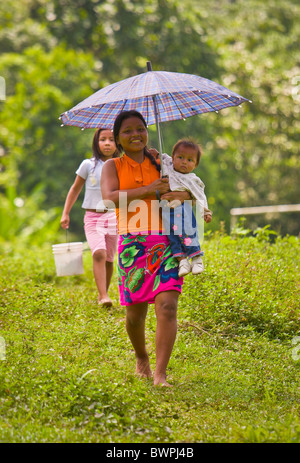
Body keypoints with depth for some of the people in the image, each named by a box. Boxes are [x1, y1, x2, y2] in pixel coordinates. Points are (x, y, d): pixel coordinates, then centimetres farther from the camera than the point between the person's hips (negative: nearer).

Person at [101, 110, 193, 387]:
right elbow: (110, 198, -10)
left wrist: (184, 195, -7)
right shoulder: (113, 166, 9)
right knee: (135, 312, 4)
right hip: (132, 243, 0)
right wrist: (150, 189, -15)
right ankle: (141, 358, 34)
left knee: (167, 306, -14)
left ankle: (160, 375, -15)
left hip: (166, 242, 1)